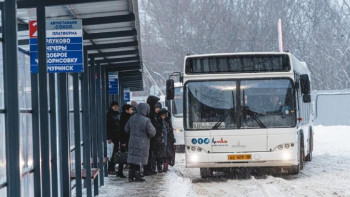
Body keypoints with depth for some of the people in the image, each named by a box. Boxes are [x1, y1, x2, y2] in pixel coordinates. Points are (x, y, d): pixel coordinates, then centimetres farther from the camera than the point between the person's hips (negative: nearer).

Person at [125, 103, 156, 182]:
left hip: (132, 142, 5)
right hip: (142, 143, -5)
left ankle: (131, 176, 13)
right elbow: (152, 132, -16)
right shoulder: (146, 120, -19)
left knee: (132, 159, 11)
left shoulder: (132, 118, 0)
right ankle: (137, 176, 7)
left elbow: (126, 129, 10)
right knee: (139, 160, 3)